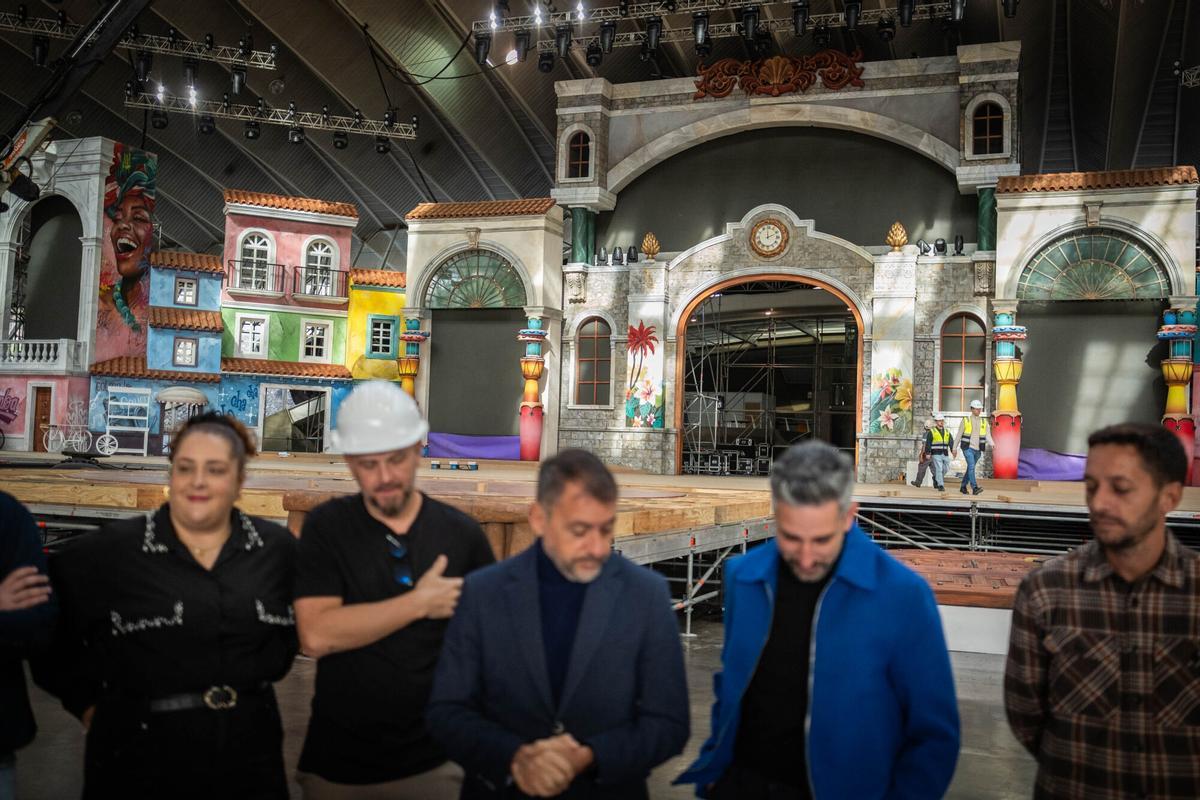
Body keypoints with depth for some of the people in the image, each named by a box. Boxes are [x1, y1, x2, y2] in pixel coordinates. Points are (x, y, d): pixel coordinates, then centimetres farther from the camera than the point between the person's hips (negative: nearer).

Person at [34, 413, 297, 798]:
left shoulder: (278, 548, 0)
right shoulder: (111, 550, -8)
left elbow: (297, 628, 13)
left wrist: (252, 685, 7)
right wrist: (86, 702, 1)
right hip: (139, 760, -2)